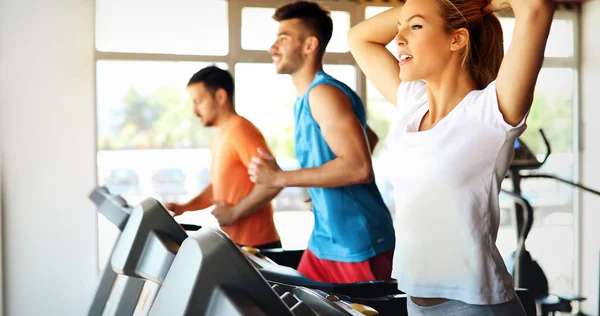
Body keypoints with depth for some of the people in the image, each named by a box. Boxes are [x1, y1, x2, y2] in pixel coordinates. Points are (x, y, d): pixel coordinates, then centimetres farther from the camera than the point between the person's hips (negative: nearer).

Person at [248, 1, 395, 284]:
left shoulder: (324, 93, -17)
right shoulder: (305, 100, 12)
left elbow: (359, 168, -26)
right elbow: (367, 138, 24)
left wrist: (280, 177, -22)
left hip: (358, 247, -9)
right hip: (324, 242, 9)